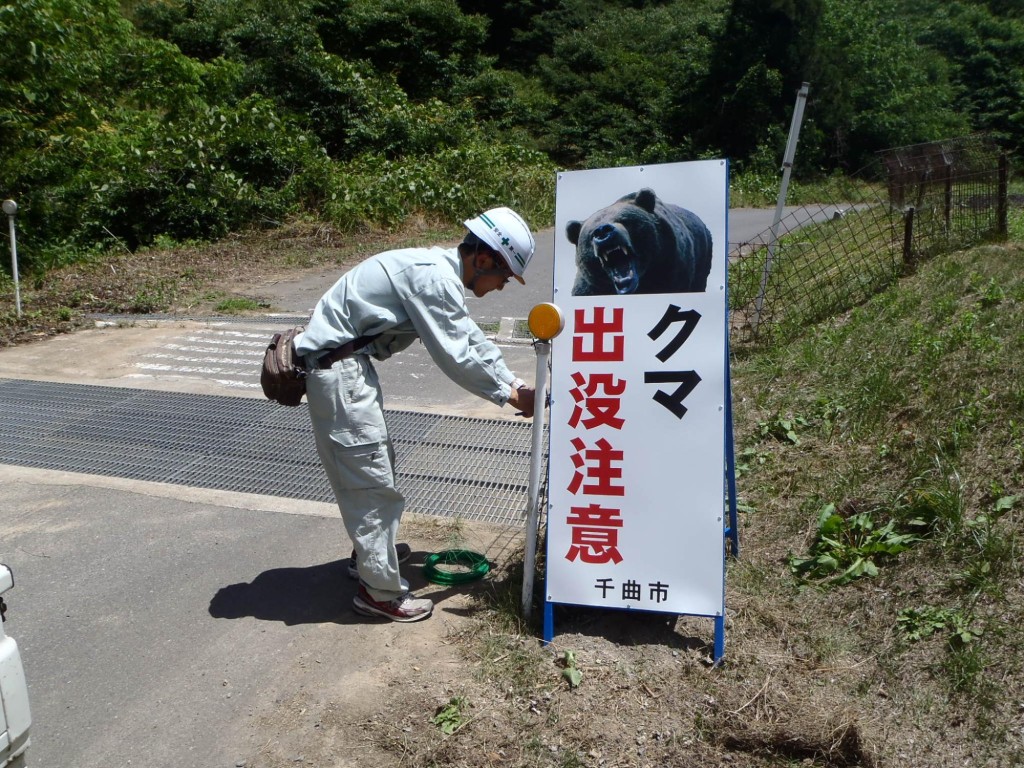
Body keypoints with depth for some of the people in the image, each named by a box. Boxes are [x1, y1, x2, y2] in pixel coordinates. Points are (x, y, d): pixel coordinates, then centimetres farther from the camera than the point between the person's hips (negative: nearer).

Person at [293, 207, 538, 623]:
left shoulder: (442, 271, 10)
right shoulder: (433, 277, -22)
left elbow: (472, 339, 15)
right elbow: (454, 355, -21)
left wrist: (515, 384, 9)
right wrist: (509, 395, -9)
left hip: (350, 361, 11)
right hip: (336, 366, -11)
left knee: (376, 461, 22)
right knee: (369, 476, -4)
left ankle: (371, 551, 40)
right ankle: (381, 590, 8)